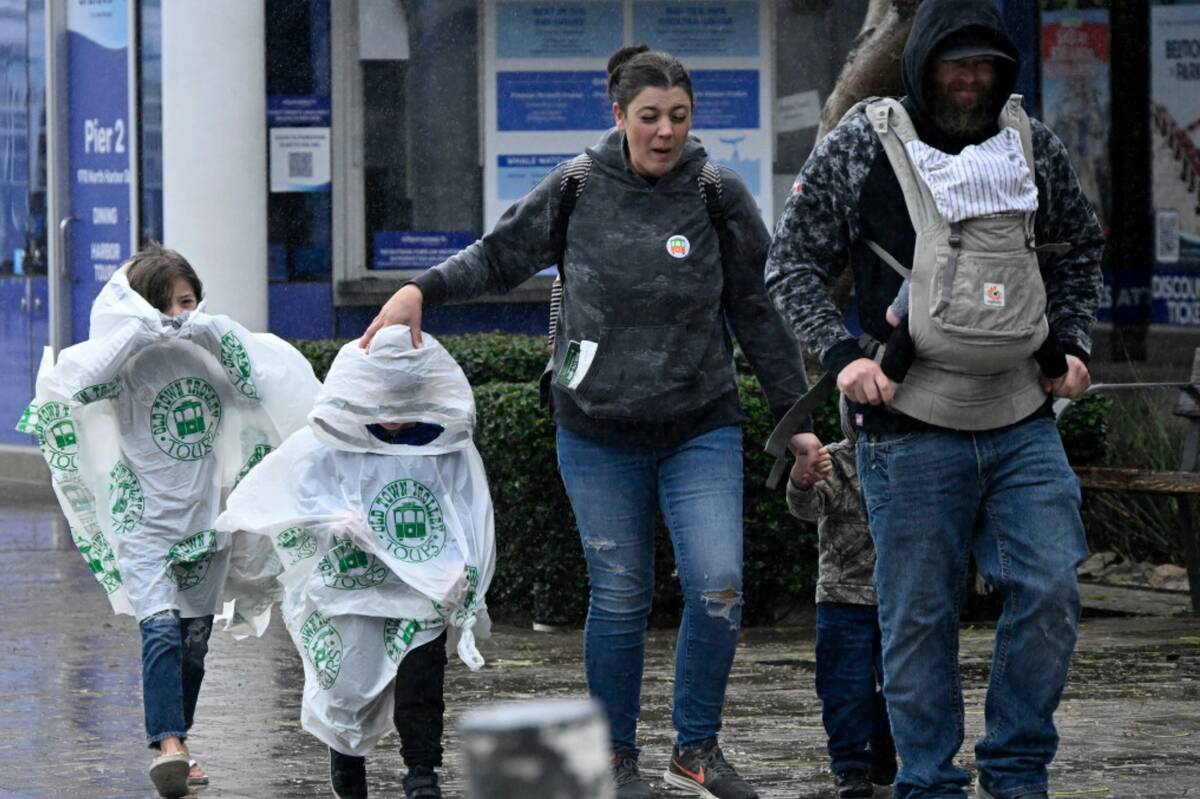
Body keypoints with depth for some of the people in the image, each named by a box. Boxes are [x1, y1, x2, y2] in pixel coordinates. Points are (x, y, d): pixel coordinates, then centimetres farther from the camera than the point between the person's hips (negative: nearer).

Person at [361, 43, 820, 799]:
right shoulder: (576, 189, -4)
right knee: (620, 598, 4)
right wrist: (421, 291, -7)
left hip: (701, 431, 0)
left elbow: (760, 311, 3)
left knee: (719, 587, -12)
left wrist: (793, 416, 5)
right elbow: (499, 257, 9)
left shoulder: (720, 195, -4)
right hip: (599, 436, 0)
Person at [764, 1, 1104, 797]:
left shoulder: (1034, 146, 8)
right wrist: (843, 353, -10)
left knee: (1051, 590, -7)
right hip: (911, 427, -3)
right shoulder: (862, 147, -3)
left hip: (1024, 424, 3)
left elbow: (1079, 253, 24)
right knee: (921, 617, 1)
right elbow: (793, 263, 3)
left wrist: (1072, 344, 11)